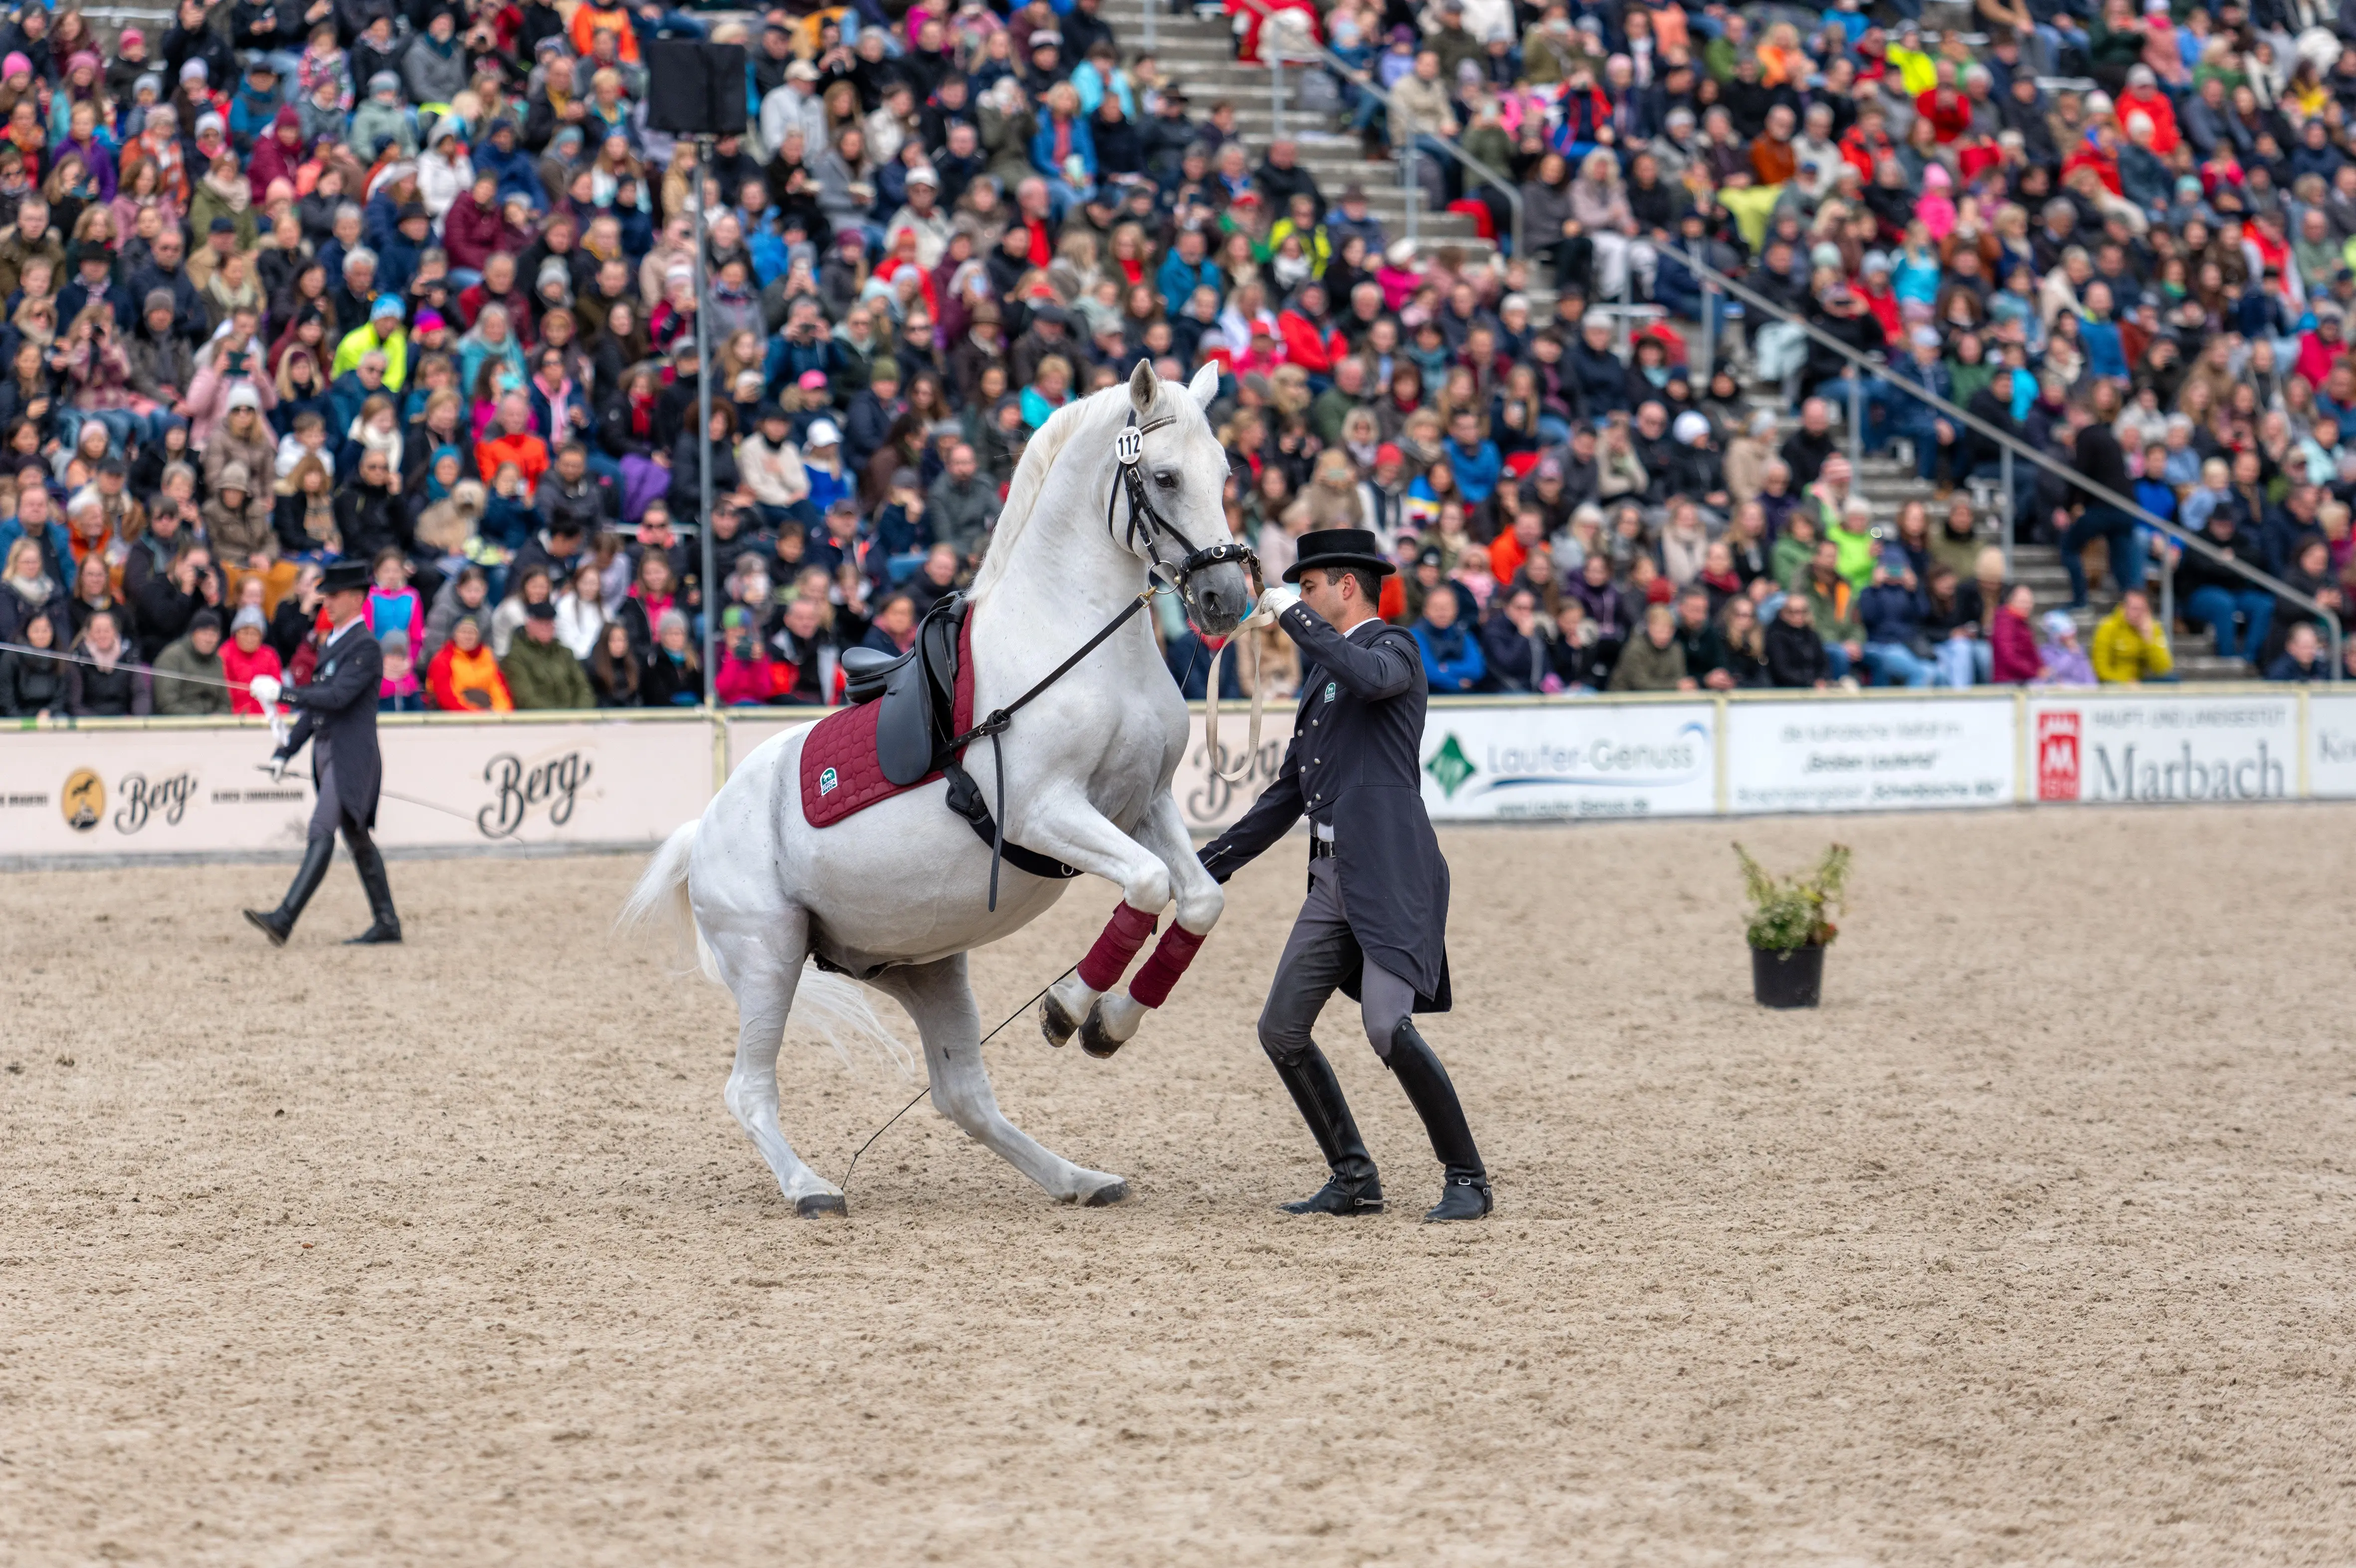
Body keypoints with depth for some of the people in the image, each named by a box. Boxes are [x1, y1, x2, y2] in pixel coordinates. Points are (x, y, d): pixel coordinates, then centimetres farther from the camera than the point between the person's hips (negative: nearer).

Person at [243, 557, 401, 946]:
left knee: (321, 834, -16)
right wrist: (286, 751, 17)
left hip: (351, 757, -10)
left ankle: (284, 919, -26)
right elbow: (316, 703, 21)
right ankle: (386, 923, 19)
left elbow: (337, 696, -23)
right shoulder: (331, 643, 17)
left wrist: (281, 693, -23)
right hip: (327, 752, 10)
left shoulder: (366, 647, -12)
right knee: (357, 839, 13)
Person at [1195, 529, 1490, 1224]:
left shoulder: (1395, 648, -2)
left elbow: (1372, 677, -29)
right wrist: (1211, 866, 23)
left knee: (1388, 1027, -20)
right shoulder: (1321, 674, 22)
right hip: (1332, 878, 9)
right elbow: (1289, 792, 25)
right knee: (1281, 1031, 5)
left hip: (1391, 875, -9)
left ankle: (1468, 1179, -8)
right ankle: (1354, 1179, 14)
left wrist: (1294, 615, -19)